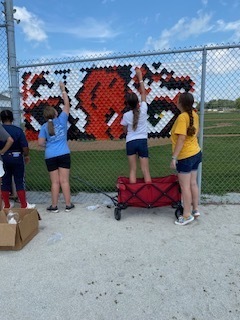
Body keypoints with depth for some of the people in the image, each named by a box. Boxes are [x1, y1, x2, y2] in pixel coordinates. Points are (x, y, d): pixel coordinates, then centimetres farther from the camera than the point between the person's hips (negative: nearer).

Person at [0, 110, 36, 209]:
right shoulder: (18, 130, -11)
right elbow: (25, 146, -13)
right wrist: (26, 156, 3)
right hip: (16, 158, -2)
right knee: (20, 181, 6)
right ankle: (24, 205, 12)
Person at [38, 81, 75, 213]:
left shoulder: (44, 126, 1)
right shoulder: (61, 120, 0)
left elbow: (40, 143, -3)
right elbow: (67, 105, 11)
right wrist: (63, 90, 20)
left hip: (50, 156, 1)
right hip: (64, 154, 0)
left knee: (55, 182, 7)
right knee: (64, 181, 3)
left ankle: (54, 206, 14)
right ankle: (68, 205, 10)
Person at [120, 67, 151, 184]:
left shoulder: (126, 115, -6)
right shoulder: (143, 110, -5)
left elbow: (125, 131, 7)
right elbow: (143, 93, 7)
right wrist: (140, 77, 12)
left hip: (130, 142, 0)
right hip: (142, 141, 0)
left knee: (132, 170, 5)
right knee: (145, 170, 3)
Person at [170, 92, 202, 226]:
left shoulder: (182, 117, -20)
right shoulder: (194, 114, 4)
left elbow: (181, 139, -25)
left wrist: (174, 157, -22)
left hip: (186, 156, -9)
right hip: (196, 153, 9)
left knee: (185, 186, 1)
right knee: (193, 183, 16)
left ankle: (187, 215, 10)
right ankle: (196, 209, 28)